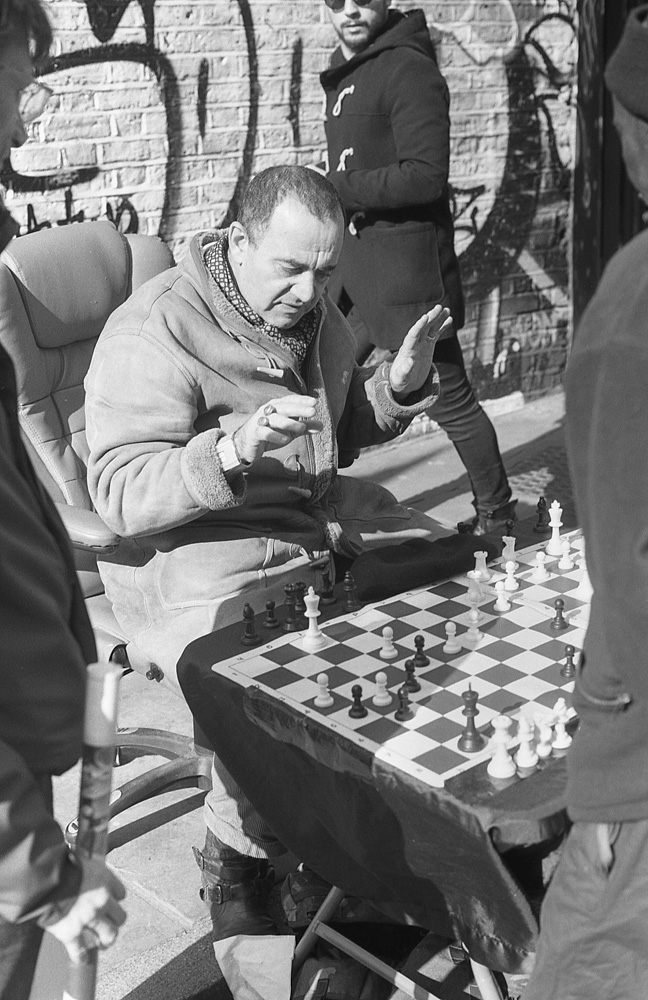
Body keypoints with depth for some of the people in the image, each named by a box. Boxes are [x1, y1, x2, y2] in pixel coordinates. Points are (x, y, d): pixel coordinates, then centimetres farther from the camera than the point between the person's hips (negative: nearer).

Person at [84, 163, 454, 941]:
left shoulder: (310, 312, 9)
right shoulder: (154, 332, -16)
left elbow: (344, 428, 24)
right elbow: (120, 494, -21)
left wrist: (399, 386, 3)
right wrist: (234, 450, -37)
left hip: (321, 515, 8)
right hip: (195, 552, -8)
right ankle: (236, 861, -1)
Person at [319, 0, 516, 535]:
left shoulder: (409, 70, -14)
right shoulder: (347, 75, 15)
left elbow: (427, 175, -22)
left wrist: (339, 188, -22)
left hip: (407, 265, -9)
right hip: (357, 263, 9)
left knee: (449, 399, 2)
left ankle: (496, 512, 19)